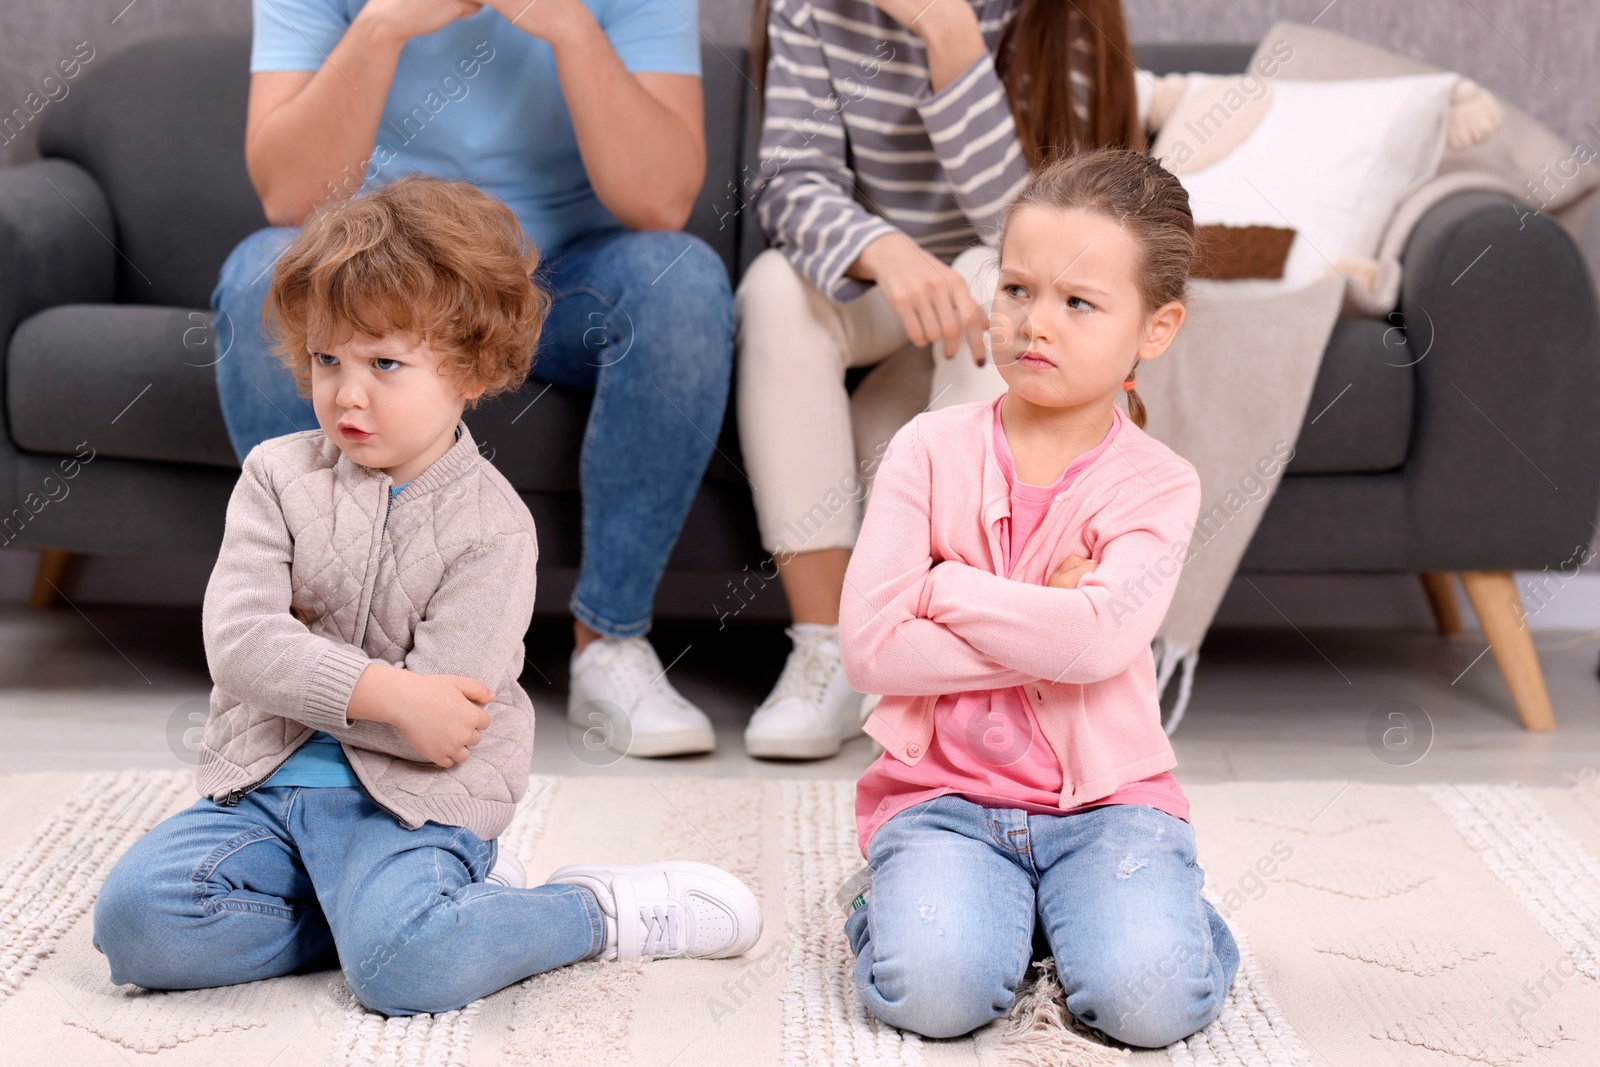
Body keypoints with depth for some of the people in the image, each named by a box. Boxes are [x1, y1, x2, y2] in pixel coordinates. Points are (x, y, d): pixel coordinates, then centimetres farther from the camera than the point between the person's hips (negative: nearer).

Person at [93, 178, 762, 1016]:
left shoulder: (491, 523, -8)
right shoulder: (278, 477, 2)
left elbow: (447, 716, -17)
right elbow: (236, 644, -11)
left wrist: (300, 666, -9)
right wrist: (384, 691, -21)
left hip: (411, 797, -4)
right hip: (267, 779, 5)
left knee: (406, 966, -30)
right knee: (136, 918, -17)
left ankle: (598, 912, -3)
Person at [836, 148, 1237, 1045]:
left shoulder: (1158, 484, -4)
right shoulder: (931, 450, -2)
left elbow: (1098, 640, -23)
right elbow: (870, 645, -12)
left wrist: (941, 587, -14)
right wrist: (1043, 625, -14)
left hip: (1106, 795, 0)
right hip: (942, 792, 0)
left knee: (1151, 1001, -22)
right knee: (936, 992, -25)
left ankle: (1158, 903, 10)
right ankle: (923, 896, 6)